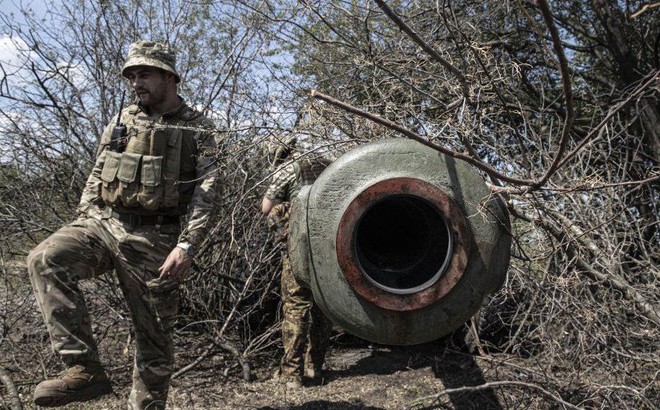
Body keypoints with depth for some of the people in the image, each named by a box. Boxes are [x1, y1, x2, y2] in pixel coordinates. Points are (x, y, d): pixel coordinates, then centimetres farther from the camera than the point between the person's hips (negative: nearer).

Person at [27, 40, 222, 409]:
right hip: (104, 224, 4)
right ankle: (84, 370, -24)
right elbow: (96, 177, 17)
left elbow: (205, 194, -8)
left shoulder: (200, 130, 0)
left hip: (155, 239, -3)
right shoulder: (122, 122, 14)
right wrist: (81, 224, 6)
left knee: (155, 334, 3)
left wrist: (187, 245, -19)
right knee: (46, 259, -25)